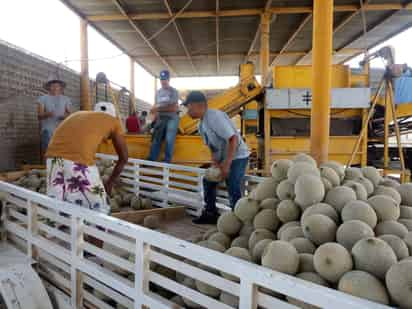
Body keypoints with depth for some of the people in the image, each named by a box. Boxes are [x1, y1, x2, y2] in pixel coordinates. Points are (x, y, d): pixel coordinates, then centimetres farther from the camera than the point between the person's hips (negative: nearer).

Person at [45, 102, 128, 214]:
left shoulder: (78, 114, 34)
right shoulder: (113, 121, 23)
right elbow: (123, 158, 24)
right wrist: (110, 183, 35)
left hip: (54, 157, 5)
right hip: (78, 159, -5)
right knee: (97, 210, 11)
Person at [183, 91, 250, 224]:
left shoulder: (215, 117, -23)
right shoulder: (201, 124, 6)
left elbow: (233, 139, -27)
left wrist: (226, 164, -26)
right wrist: (215, 161, -5)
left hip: (237, 156, -10)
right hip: (223, 157, 10)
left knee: (233, 190, -13)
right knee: (208, 182, 13)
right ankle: (211, 214, 24)